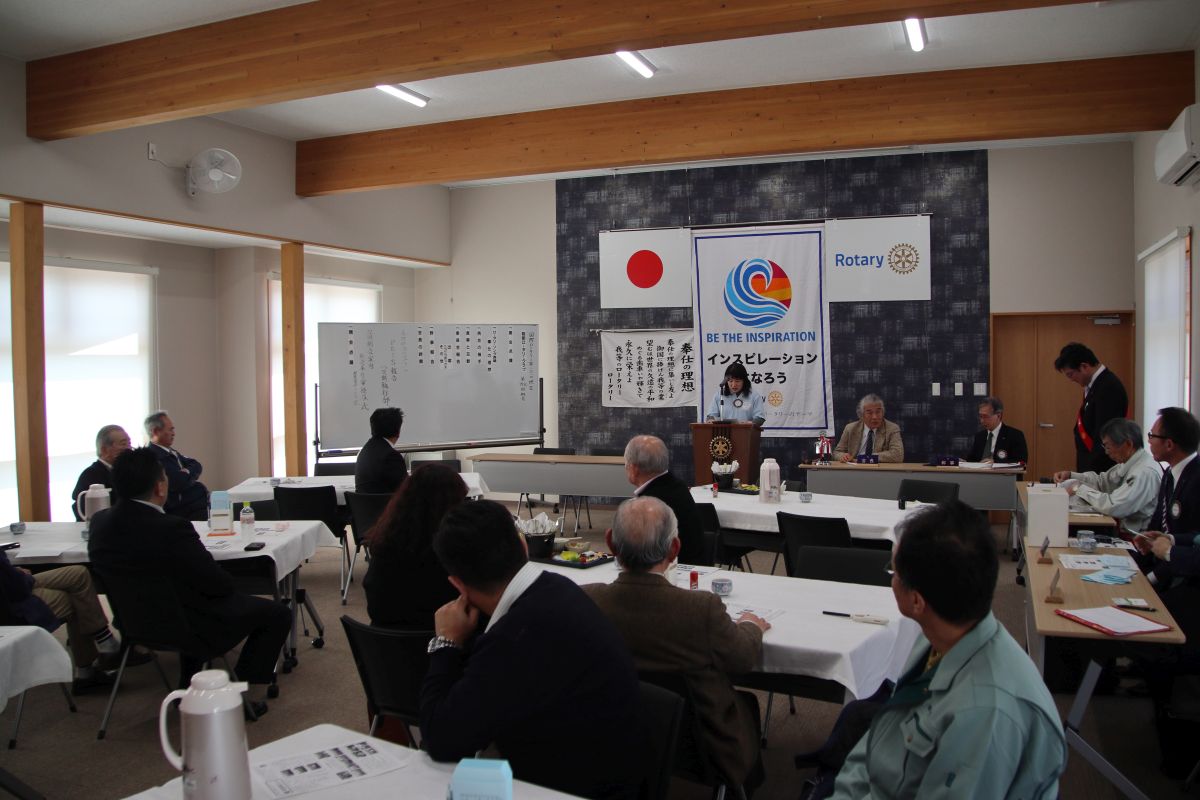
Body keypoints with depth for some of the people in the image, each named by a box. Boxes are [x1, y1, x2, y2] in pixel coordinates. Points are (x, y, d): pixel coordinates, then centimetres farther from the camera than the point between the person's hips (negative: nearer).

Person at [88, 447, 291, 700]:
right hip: (191, 629, -7)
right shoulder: (171, 530, -31)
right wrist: (228, 582, 2)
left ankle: (188, 686, 38)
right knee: (277, 613, 8)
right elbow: (219, 584, -22)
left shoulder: (100, 522, -8)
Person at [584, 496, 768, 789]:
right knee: (744, 701, 30)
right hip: (705, 751, -3)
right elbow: (745, 657, -10)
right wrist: (751, 625, 12)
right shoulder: (702, 609, -31)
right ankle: (745, 779, 51)